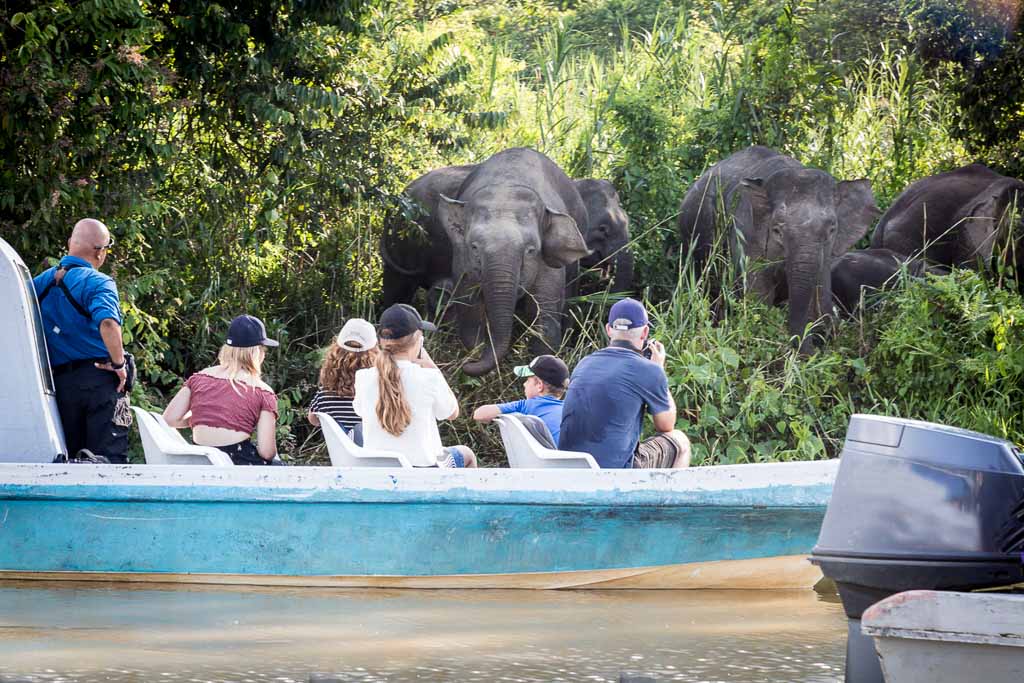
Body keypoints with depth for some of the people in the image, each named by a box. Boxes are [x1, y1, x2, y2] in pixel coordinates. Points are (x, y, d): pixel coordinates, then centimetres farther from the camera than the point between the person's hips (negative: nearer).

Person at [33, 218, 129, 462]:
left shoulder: (40, 282, 10)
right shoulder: (97, 282, -9)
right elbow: (107, 323, -26)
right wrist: (119, 363, -13)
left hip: (59, 383, 5)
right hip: (99, 378, -5)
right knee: (110, 456, -6)